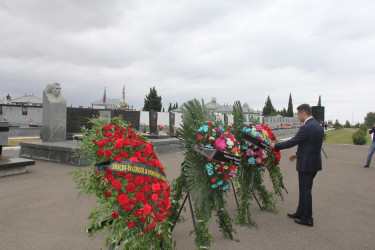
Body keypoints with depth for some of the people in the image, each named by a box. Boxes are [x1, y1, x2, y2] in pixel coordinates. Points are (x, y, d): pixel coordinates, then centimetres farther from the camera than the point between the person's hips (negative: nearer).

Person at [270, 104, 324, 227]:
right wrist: (298, 154, 21)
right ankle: (300, 213, 33)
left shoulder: (307, 127, -21)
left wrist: (275, 146, -7)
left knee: (306, 190, 2)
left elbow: (292, 142, -19)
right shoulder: (318, 125, 10)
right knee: (304, 189, 19)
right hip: (314, 162, 10)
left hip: (306, 164, -10)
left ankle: (307, 219, 14)